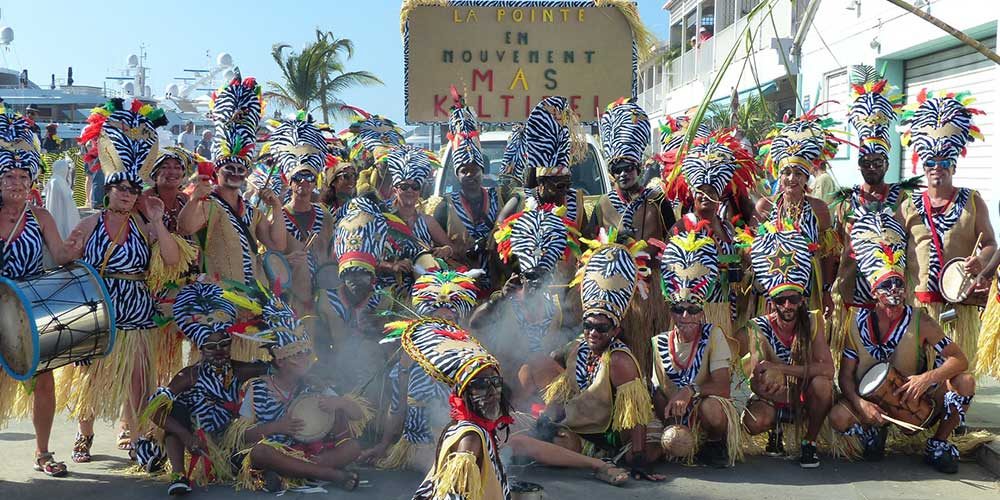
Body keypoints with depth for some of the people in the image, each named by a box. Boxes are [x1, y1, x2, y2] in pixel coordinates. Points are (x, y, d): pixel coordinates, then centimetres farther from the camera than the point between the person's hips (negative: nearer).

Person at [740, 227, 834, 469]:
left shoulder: (812, 322, -10)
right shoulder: (759, 328, -14)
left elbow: (827, 369, -23)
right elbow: (758, 382, -21)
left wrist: (781, 369, -31)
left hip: (805, 400, 1)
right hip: (773, 402, -1)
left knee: (822, 383, -31)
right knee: (755, 421, -33)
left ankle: (809, 442, -6)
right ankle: (775, 429, 8)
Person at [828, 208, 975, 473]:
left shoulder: (920, 322, -9)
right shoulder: (858, 325, -7)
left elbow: (959, 360, -11)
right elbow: (845, 376, -6)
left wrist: (928, 378, -28)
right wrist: (861, 404, -26)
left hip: (916, 403, 1)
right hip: (872, 404, 0)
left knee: (964, 382, -23)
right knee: (839, 417, -31)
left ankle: (938, 444, 0)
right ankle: (872, 433, 7)